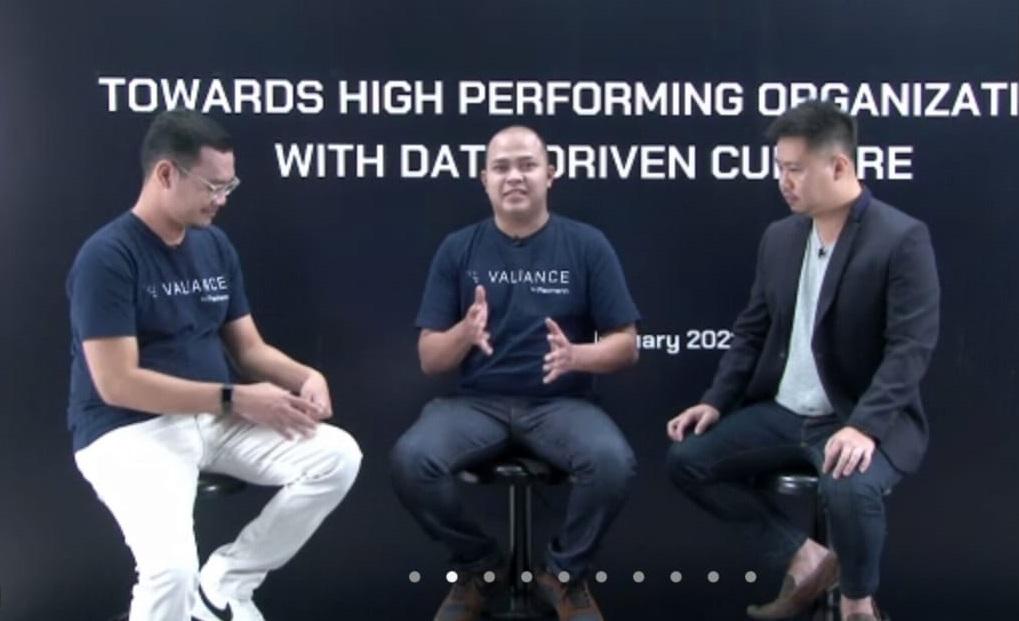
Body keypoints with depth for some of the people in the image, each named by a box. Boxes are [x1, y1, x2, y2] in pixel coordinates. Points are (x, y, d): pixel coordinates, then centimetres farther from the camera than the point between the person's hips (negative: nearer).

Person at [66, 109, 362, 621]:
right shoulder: (106, 257, -14)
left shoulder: (214, 245, 8)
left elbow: (249, 348, 12)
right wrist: (235, 399, -21)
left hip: (215, 420, 7)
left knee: (337, 455, -12)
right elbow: (117, 383, -20)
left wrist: (306, 377, -9)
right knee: (173, 570, -32)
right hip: (129, 430, -7)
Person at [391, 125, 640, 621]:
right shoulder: (458, 249, 5)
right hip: (477, 402, 1)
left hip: (559, 403, -1)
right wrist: (465, 333, -19)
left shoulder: (586, 245, 2)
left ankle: (566, 573, 0)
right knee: (410, 460, -28)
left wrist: (576, 356, -19)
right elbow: (429, 359, 3)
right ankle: (477, 567, 2)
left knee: (613, 463, -32)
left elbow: (625, 346, 2)